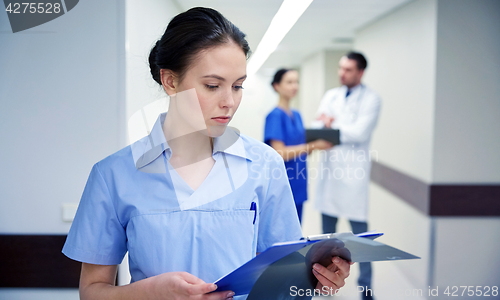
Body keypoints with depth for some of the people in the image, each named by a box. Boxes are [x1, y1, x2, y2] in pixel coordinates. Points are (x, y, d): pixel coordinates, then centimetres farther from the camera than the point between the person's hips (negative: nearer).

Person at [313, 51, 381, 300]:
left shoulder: (370, 99, -4)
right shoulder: (330, 95, 12)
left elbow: (360, 132, -16)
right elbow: (319, 125, 3)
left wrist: (332, 126, -6)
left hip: (353, 172, -5)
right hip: (329, 168, 5)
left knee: (360, 231, -1)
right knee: (328, 229, 14)